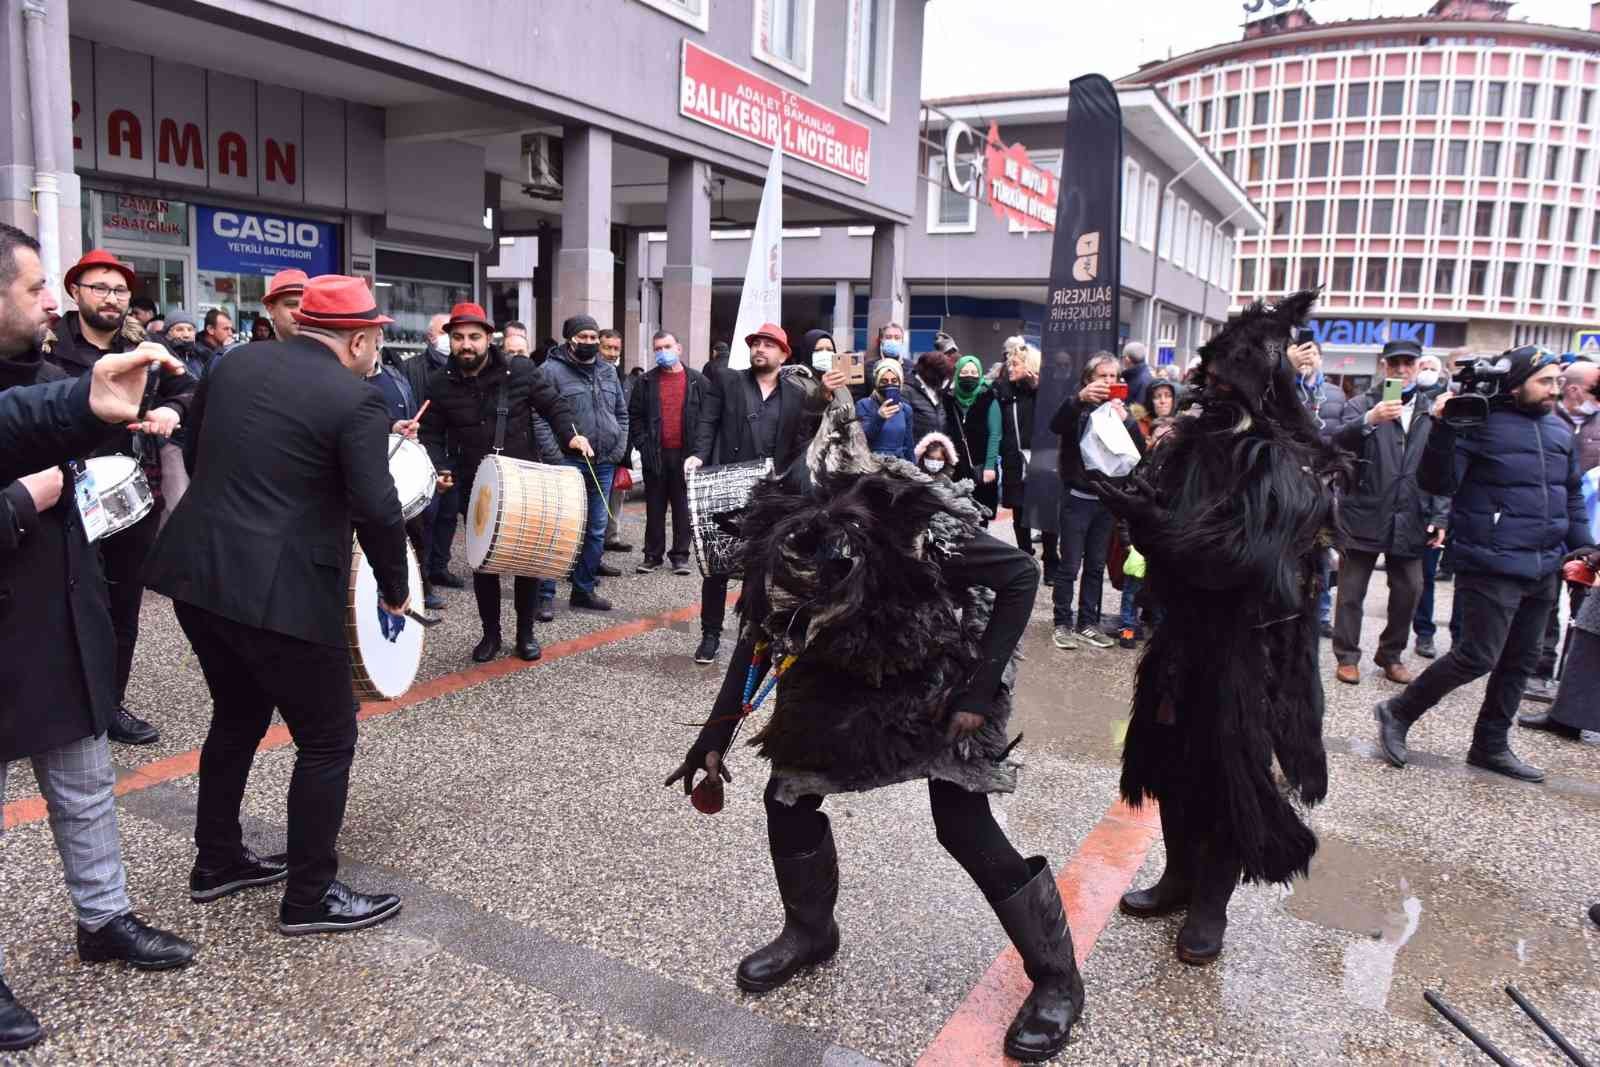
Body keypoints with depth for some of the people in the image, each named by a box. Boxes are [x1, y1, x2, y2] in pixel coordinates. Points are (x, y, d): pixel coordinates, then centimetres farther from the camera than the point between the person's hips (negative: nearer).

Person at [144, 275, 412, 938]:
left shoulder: (233, 363, 9)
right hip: (281, 592, -8)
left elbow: (194, 455, 18)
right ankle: (310, 897, 16)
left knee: (238, 715, 25)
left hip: (196, 573, 8)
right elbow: (376, 510, -16)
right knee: (328, 739, 7)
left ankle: (217, 863, 37)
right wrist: (395, 589, -1)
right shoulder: (355, 400, -12)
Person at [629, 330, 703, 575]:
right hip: (655, 455, 1)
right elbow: (634, 416, 8)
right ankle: (653, 554, 15)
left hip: (686, 454, -1)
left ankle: (680, 554, 12)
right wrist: (642, 443, -4)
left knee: (683, 507, 4)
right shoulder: (646, 382, 7)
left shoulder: (698, 381, 4)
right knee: (655, 507, 7)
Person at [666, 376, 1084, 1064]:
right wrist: (714, 739, -5)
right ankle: (810, 933, 26)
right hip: (846, 675, 5)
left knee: (964, 826, -10)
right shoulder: (780, 553, -24)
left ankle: (1057, 979, 10)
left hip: (942, 678, -4)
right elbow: (760, 640, -7)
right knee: (787, 795, 0)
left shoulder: (923, 533, -38)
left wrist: (979, 690, -25)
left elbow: (1021, 576, -24)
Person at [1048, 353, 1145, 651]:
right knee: (1069, 566, -1)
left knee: (1096, 567, 11)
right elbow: (1056, 426, -25)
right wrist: (1079, 398, -39)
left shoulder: (1119, 408, 9)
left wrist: (1126, 420, -18)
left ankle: (1088, 623, 20)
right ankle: (1062, 624, 9)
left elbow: (1140, 451, -2)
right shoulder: (1077, 407, -3)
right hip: (1078, 497, -4)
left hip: (1108, 498, 4)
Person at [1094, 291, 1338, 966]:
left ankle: (1210, 906, 23)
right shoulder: (1196, 440, 3)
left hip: (1245, 645, -6)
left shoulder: (1283, 464, -16)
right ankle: (1179, 879, 34)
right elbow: (1167, 521, 5)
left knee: (1228, 772, 6)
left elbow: (1239, 554, -25)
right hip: (1184, 631, 6)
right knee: (1174, 758, 16)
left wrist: (1147, 517, -26)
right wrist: (1137, 503, -16)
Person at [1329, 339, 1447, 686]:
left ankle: (1391, 654, 24)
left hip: (1410, 519, 3)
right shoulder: (1363, 404, 2)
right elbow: (1338, 442, -15)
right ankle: (1347, 656, 15)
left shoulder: (1432, 412, 11)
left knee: (1409, 590, 8)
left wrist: (1440, 516, 3)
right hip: (1364, 514, -3)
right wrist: (1369, 420, -33)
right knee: (1351, 590, 3)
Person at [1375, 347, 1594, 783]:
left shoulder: (1559, 431, 12)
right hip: (1493, 567, -8)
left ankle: (1491, 746, 26)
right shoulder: (1480, 423, -11)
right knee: (1478, 657, -8)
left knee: (1520, 663, 13)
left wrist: (1583, 548, 16)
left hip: (1544, 570, 8)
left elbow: (1573, 495, 21)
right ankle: (1398, 714, 9)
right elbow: (1437, 483, -17)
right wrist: (1445, 428, -28)